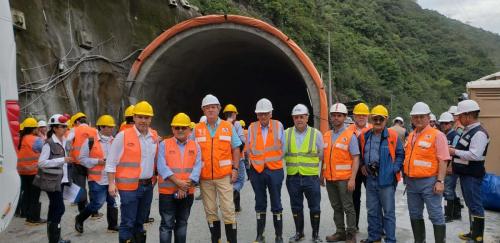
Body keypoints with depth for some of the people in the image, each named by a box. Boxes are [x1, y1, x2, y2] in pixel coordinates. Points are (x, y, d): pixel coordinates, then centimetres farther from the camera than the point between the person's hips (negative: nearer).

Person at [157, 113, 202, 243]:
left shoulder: (195, 146, 6)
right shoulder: (164, 144, 0)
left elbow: (197, 168, -3)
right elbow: (162, 167, -10)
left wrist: (185, 186, -14)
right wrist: (178, 182, -19)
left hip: (187, 192, 3)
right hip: (167, 192, -3)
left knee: (182, 223, 15)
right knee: (167, 224, -1)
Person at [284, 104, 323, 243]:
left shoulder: (316, 134, -1)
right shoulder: (286, 134, 3)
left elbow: (322, 155, 3)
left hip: (311, 177, -2)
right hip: (292, 178, 2)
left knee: (314, 207, 7)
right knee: (296, 207, 14)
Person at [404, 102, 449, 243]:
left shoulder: (437, 135, -8)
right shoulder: (411, 136, 12)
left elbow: (443, 160, -12)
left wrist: (440, 181, -18)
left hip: (429, 181, -7)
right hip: (411, 182, 7)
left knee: (436, 215, 0)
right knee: (415, 215, 16)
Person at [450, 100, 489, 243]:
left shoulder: (479, 133, -18)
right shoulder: (468, 130, 13)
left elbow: (474, 155, -26)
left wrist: (455, 152, -18)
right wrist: (454, 152, 4)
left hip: (472, 176, -10)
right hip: (465, 174, 10)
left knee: (475, 205, -2)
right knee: (470, 204, 17)